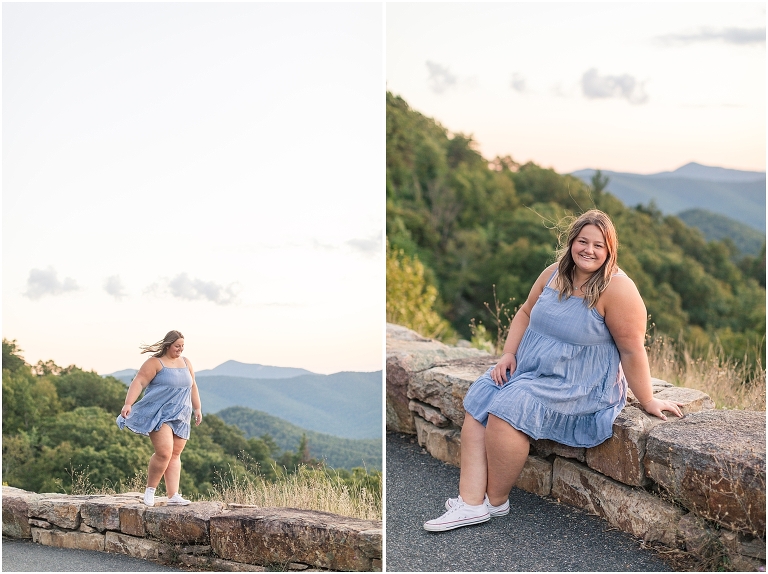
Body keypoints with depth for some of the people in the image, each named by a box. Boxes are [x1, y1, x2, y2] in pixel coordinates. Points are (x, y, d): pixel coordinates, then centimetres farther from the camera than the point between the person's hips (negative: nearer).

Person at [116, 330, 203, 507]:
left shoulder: (186, 363, 13)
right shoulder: (155, 363, -8)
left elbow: (192, 387, 21)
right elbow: (139, 382, -16)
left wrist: (197, 409, 20)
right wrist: (128, 404, -27)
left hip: (180, 417, 6)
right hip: (159, 416, -6)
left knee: (175, 455, 4)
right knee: (164, 453, -17)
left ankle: (173, 495, 5)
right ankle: (150, 489, 2)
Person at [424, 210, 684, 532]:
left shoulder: (616, 288, -17)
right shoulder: (554, 274, 4)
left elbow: (632, 350, -16)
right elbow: (525, 313, 17)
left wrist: (648, 402, -12)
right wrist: (509, 354, 4)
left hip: (579, 386, -7)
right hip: (528, 370, 7)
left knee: (507, 408, -26)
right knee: (476, 403, -12)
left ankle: (496, 500, -8)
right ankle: (471, 502, -17)